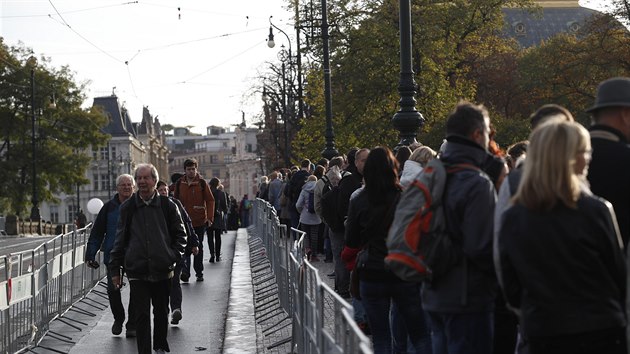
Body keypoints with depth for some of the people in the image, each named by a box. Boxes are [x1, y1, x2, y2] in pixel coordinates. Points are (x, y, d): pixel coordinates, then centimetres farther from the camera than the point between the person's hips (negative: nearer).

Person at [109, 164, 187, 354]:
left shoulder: (168, 206, 3)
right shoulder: (128, 208, 4)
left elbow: (180, 234, 11)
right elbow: (120, 239, 7)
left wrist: (174, 256, -2)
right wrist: (115, 269, 5)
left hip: (162, 270, 1)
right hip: (137, 271, -1)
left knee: (161, 311, 13)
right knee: (141, 315, -4)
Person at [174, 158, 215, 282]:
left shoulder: (202, 182, -2)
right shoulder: (179, 183, 3)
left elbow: (210, 200, 0)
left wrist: (210, 217, -8)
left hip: (200, 221, 0)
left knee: (198, 248, 10)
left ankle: (199, 273, 18)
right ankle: (185, 272, -16)